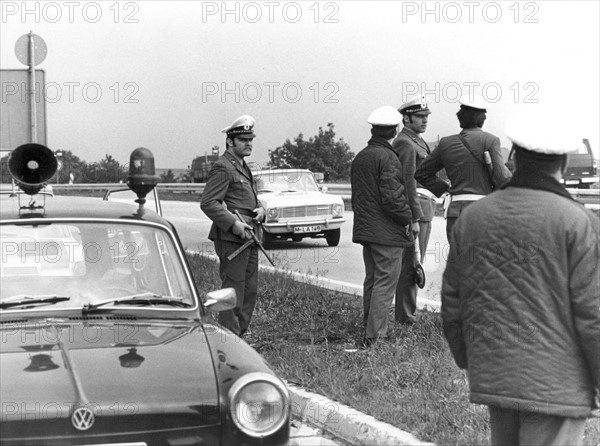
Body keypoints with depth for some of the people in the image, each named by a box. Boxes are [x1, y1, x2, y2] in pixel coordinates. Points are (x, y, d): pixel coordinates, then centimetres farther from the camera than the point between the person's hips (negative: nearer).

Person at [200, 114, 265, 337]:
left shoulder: (244, 168, 20)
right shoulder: (222, 168, -11)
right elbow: (208, 203, -18)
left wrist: (260, 210, 6)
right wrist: (233, 223, -23)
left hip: (249, 238, 10)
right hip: (230, 238, -10)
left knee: (250, 290, 12)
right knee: (233, 292, -7)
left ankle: (239, 335, 20)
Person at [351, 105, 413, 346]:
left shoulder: (359, 157, 13)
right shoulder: (387, 158, -15)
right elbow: (392, 196, -21)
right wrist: (408, 218, -10)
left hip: (365, 227, 9)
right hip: (387, 231, -9)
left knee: (372, 279, 16)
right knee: (386, 281, -6)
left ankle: (370, 329, 22)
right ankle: (375, 335, -9)